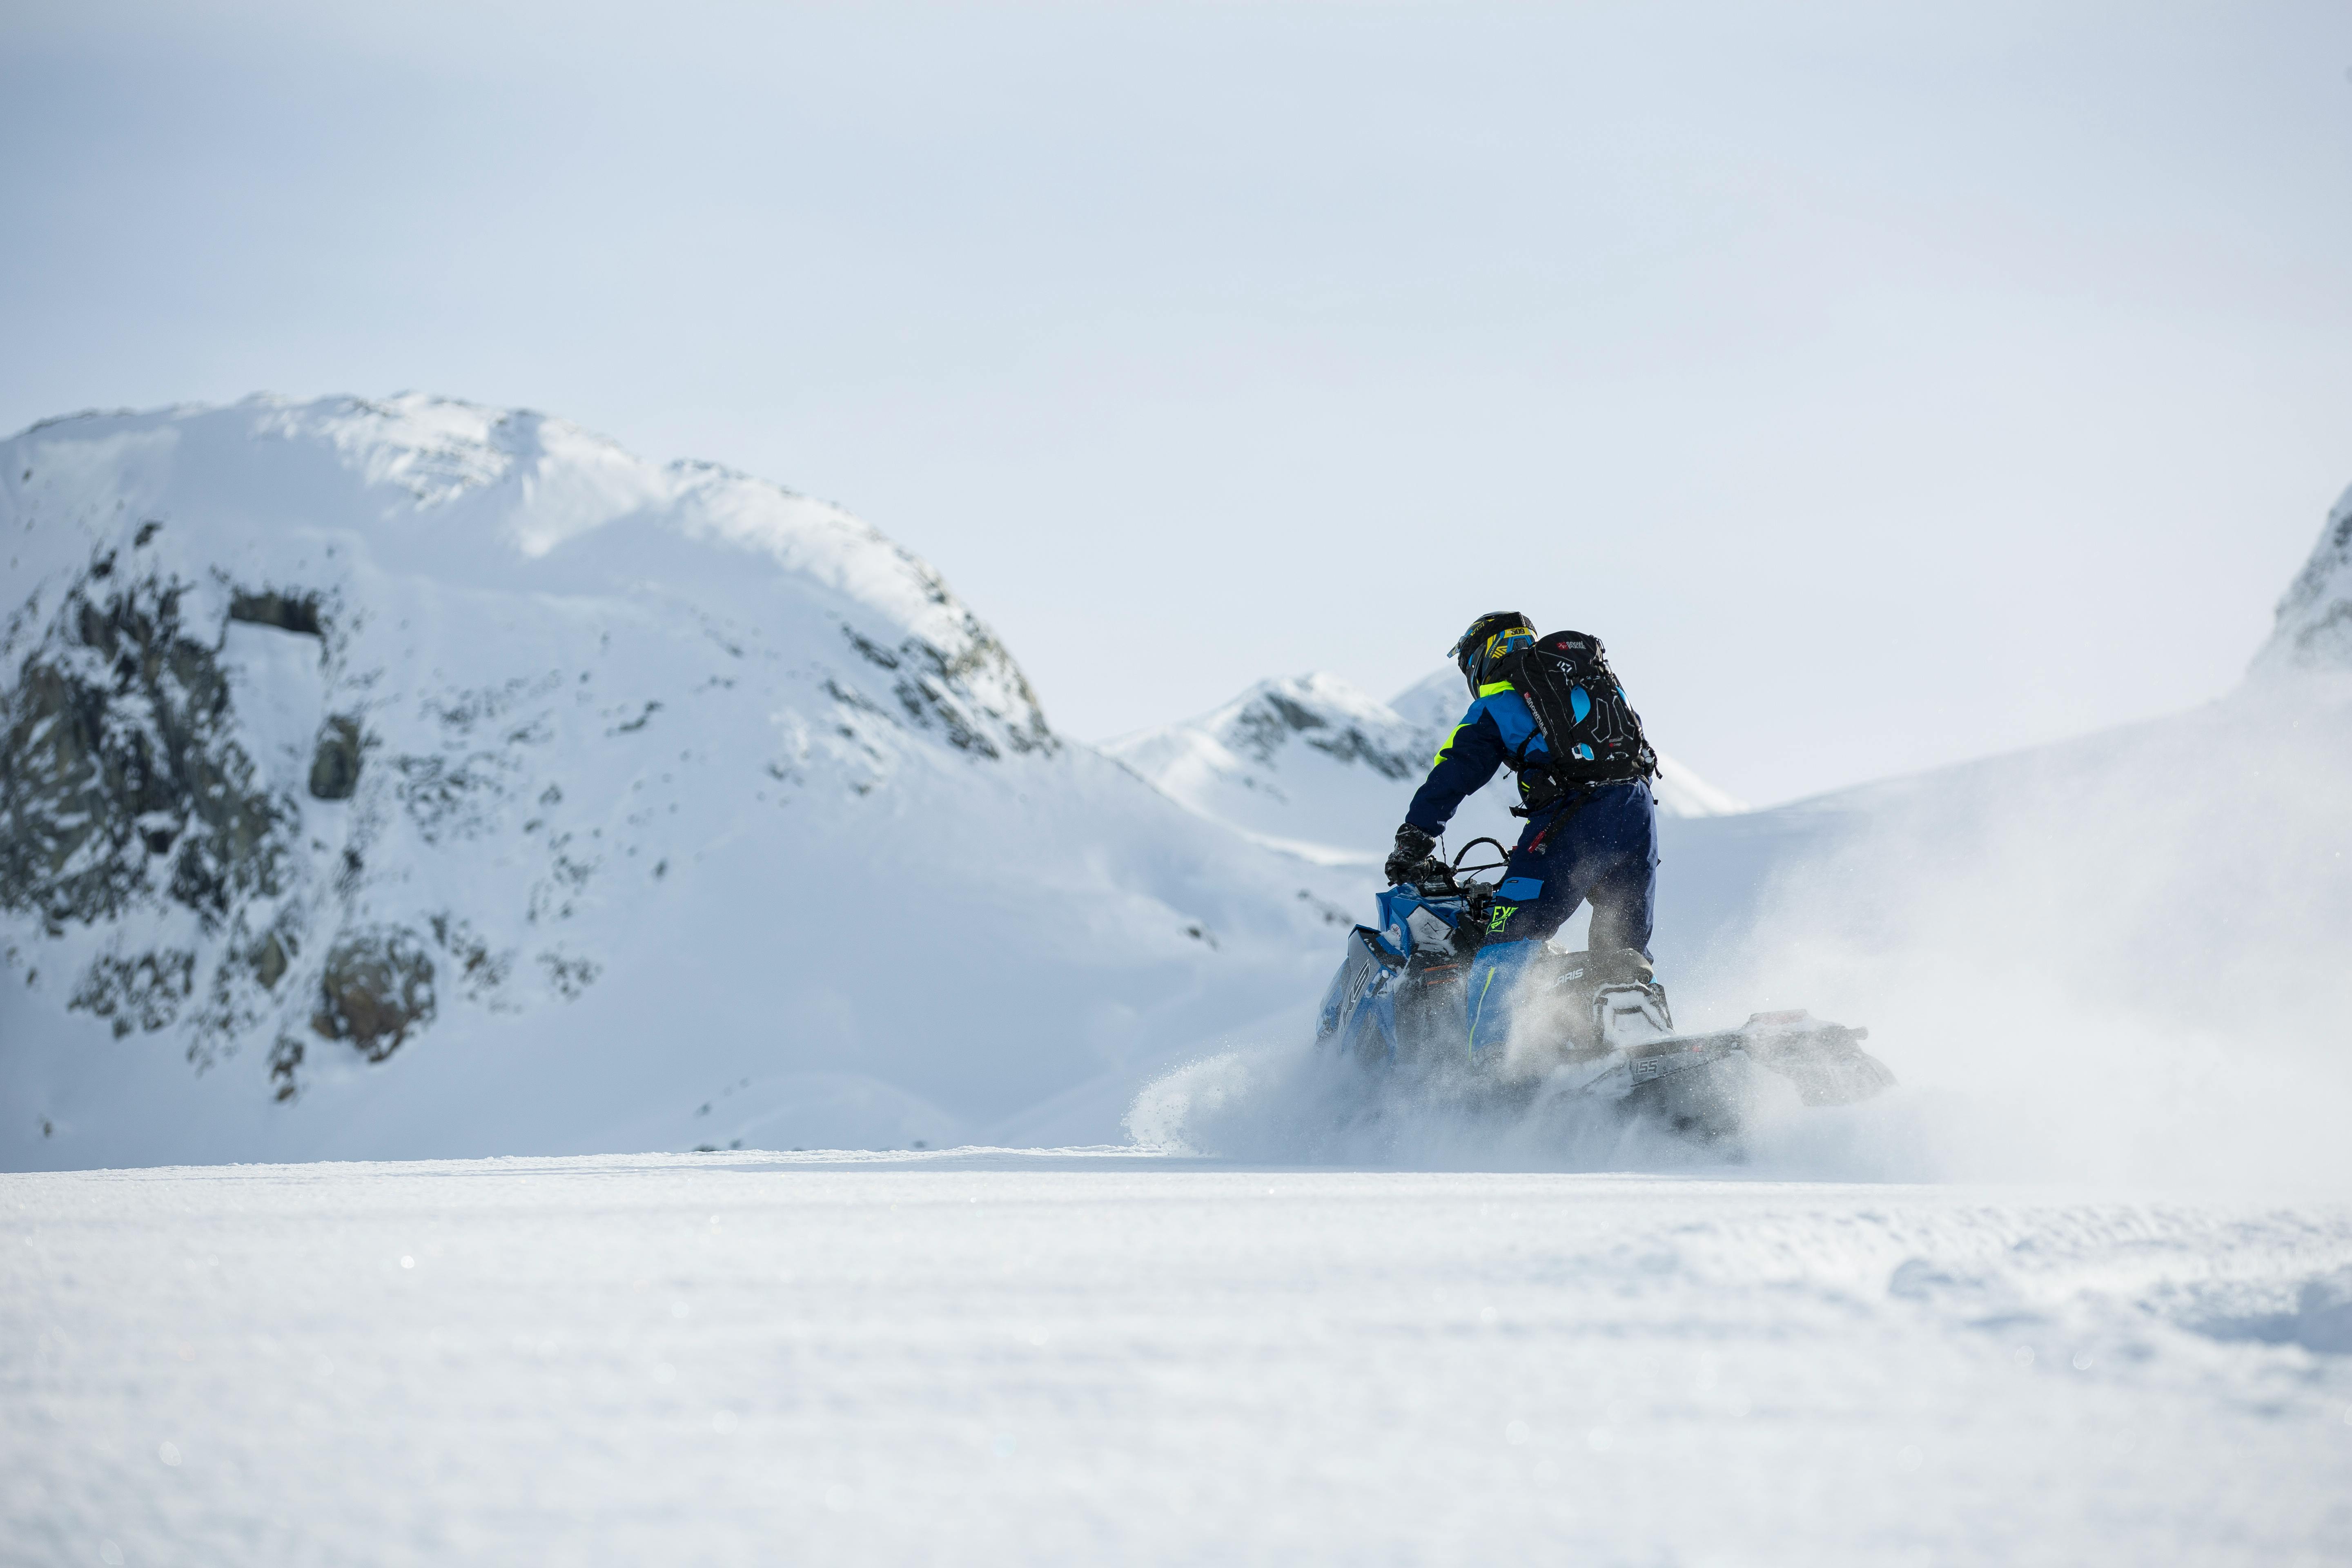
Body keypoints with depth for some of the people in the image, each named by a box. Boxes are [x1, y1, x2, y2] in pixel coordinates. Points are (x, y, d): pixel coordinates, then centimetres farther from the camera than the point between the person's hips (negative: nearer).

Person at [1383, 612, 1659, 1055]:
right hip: (1639, 811, 6)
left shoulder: (1497, 706, 12)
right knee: (1624, 947, 19)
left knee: (1507, 938, -8)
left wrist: (1414, 840, 11)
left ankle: (1489, 1056, -19)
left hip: (1573, 818, -6)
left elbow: (1452, 774, 7)